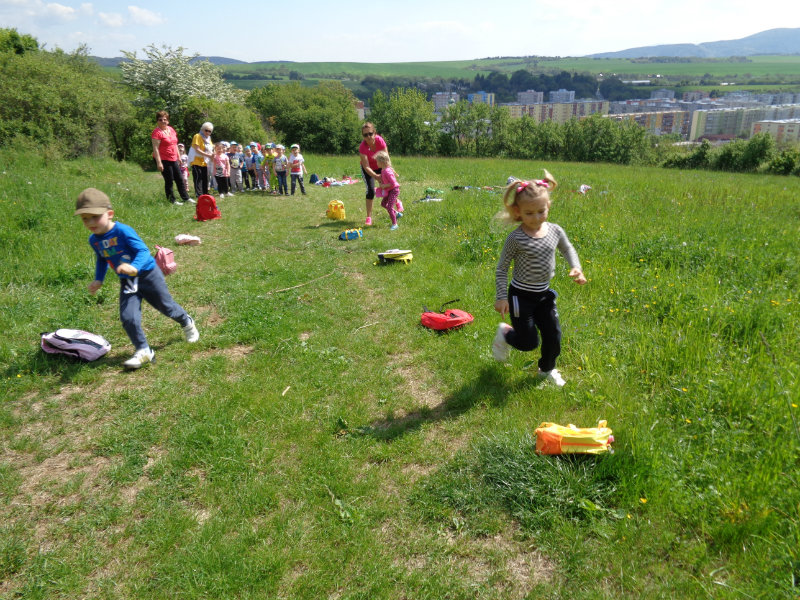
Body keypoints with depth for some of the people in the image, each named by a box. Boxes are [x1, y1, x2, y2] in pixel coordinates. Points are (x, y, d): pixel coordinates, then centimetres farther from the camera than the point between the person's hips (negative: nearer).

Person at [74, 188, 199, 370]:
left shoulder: (123, 231, -24)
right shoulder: (94, 240, -2)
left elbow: (143, 251, -31)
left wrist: (134, 267, -49)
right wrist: (98, 280, 9)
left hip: (148, 274, -5)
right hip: (127, 281, 5)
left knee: (166, 306, 13)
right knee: (128, 317, -11)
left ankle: (187, 322, 43)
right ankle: (143, 351, 0)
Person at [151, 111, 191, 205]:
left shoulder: (171, 129, 9)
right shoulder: (157, 132, -13)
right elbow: (155, 148, -18)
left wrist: (179, 157, 18)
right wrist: (159, 162, -23)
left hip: (173, 159, 7)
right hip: (163, 160, -7)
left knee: (180, 179, 13)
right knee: (169, 181, 0)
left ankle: (185, 198, 23)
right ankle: (172, 200, 10)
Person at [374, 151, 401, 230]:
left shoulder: (387, 171, -27)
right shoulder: (383, 170, 3)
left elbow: (393, 183, -29)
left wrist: (384, 186, -21)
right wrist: (381, 183, 3)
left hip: (394, 190, -11)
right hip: (389, 191, 11)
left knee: (389, 207, -14)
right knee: (383, 203, 23)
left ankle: (394, 224, -5)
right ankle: (396, 213, 35)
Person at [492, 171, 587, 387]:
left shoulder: (555, 230, -5)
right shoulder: (516, 238, -19)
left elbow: (568, 249, 16)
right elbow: (501, 268, -11)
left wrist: (575, 267, -1)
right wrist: (501, 297, -14)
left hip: (544, 295, 5)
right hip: (521, 296, -5)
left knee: (553, 336, 11)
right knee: (528, 342, 1)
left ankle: (547, 368, 39)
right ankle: (505, 332, 34)